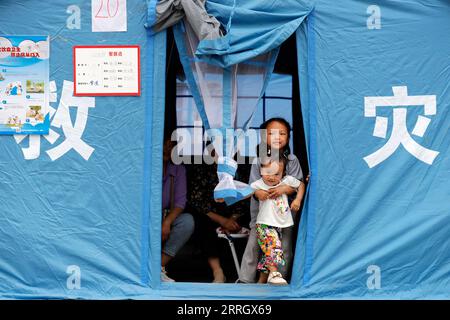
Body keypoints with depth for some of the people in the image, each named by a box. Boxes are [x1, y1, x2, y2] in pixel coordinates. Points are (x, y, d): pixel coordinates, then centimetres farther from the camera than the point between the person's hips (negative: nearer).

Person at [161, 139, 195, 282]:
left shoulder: (178, 168, 3)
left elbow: (180, 201, -5)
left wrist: (167, 222, -24)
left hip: (165, 217, 3)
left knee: (187, 221, -25)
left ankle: (159, 267, -25)